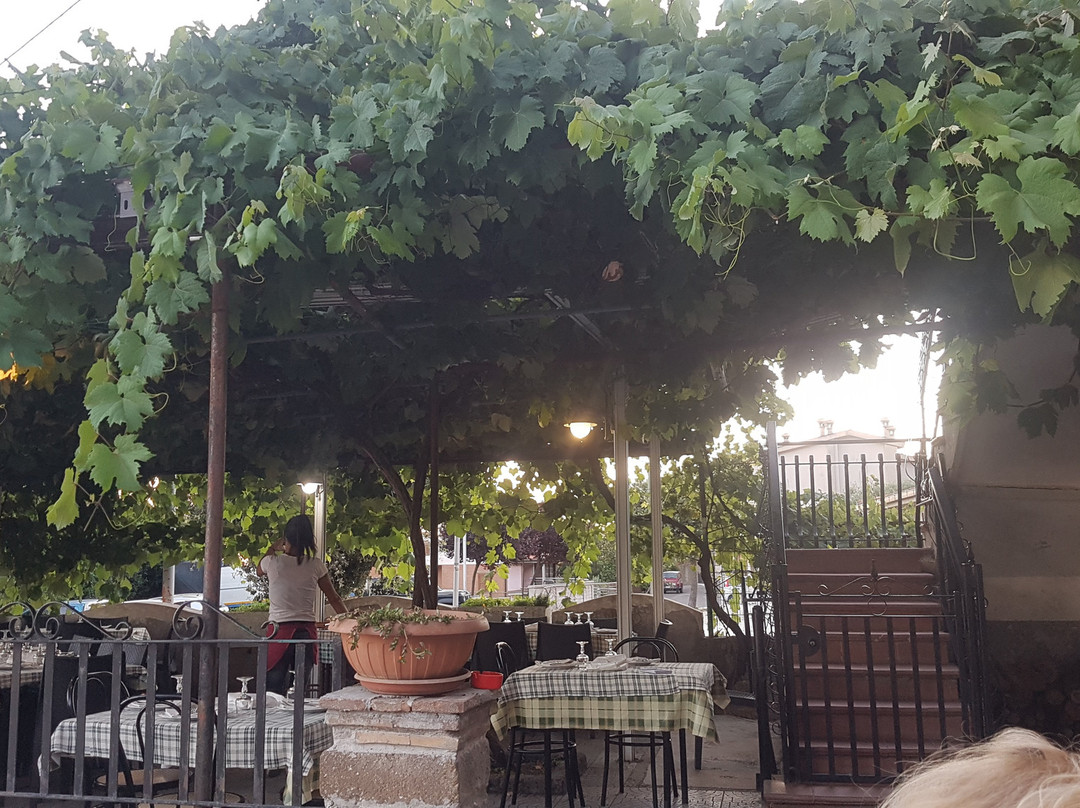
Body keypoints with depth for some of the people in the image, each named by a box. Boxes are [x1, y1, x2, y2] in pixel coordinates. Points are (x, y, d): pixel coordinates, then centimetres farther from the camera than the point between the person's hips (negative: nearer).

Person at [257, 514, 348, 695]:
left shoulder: (273, 562, -5)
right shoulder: (316, 565, -1)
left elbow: (259, 570, 22)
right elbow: (334, 599, 4)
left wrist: (272, 548, 32)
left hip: (279, 631, -2)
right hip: (307, 632, 2)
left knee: (274, 688, 4)